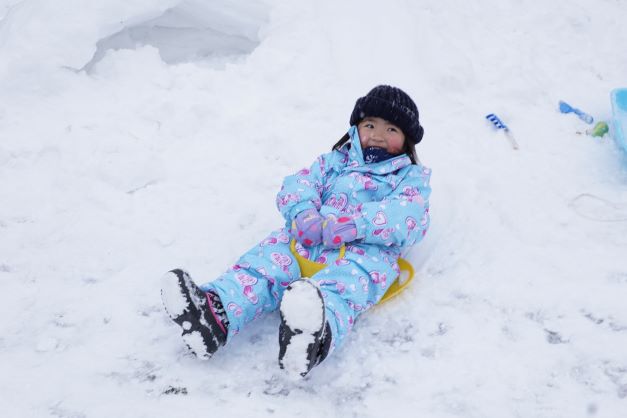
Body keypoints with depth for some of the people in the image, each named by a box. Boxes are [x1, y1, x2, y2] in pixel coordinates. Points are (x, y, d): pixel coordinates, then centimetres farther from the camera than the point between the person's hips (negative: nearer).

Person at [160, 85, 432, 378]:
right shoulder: (334, 161, 28)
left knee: (349, 276, -37)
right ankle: (216, 311, -44)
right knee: (274, 254, -23)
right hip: (310, 242, 5)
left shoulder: (411, 177, 16)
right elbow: (298, 185, 13)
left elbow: (408, 217, -5)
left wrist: (351, 226, -21)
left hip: (367, 249, -4)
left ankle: (323, 327, -70)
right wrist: (303, 214, -13)